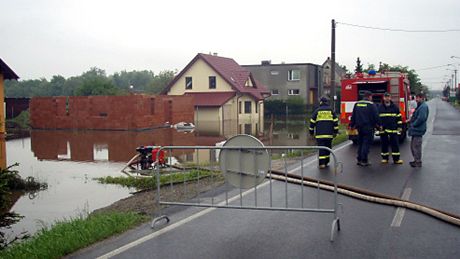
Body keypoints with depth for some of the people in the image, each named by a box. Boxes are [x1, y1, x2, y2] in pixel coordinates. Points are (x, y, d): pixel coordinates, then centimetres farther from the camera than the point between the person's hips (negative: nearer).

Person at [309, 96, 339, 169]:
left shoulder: (317, 111, 3)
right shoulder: (331, 110, 6)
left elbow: (312, 121, 4)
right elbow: (335, 121, 5)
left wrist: (311, 132, 12)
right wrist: (335, 132, 11)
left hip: (320, 134, -1)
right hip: (329, 134, 1)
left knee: (321, 148, -2)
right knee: (327, 148, 13)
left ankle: (321, 163, -9)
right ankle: (326, 162, 18)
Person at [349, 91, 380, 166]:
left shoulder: (357, 104, 9)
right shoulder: (371, 104, -8)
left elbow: (353, 116, 13)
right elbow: (376, 116, -9)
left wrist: (352, 125, 19)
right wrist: (378, 125, 1)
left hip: (359, 127, 6)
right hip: (368, 127, -6)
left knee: (360, 143, 14)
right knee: (366, 143, -3)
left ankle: (359, 160, 16)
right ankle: (364, 161, -5)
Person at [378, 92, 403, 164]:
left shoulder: (395, 107, 6)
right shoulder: (380, 108, 6)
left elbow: (399, 117, 9)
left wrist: (399, 127, 5)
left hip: (393, 129, 0)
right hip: (383, 129, 0)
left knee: (395, 144, 0)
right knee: (384, 144, 6)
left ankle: (396, 159, 5)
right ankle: (384, 158, 16)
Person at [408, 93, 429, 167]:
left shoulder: (423, 107, -16)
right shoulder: (420, 106, 16)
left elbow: (421, 118, -25)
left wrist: (413, 124, -15)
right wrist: (411, 120, 10)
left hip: (418, 130, -11)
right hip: (415, 130, 11)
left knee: (416, 147, -4)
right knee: (413, 146, 17)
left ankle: (418, 162, 4)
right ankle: (416, 160, 27)